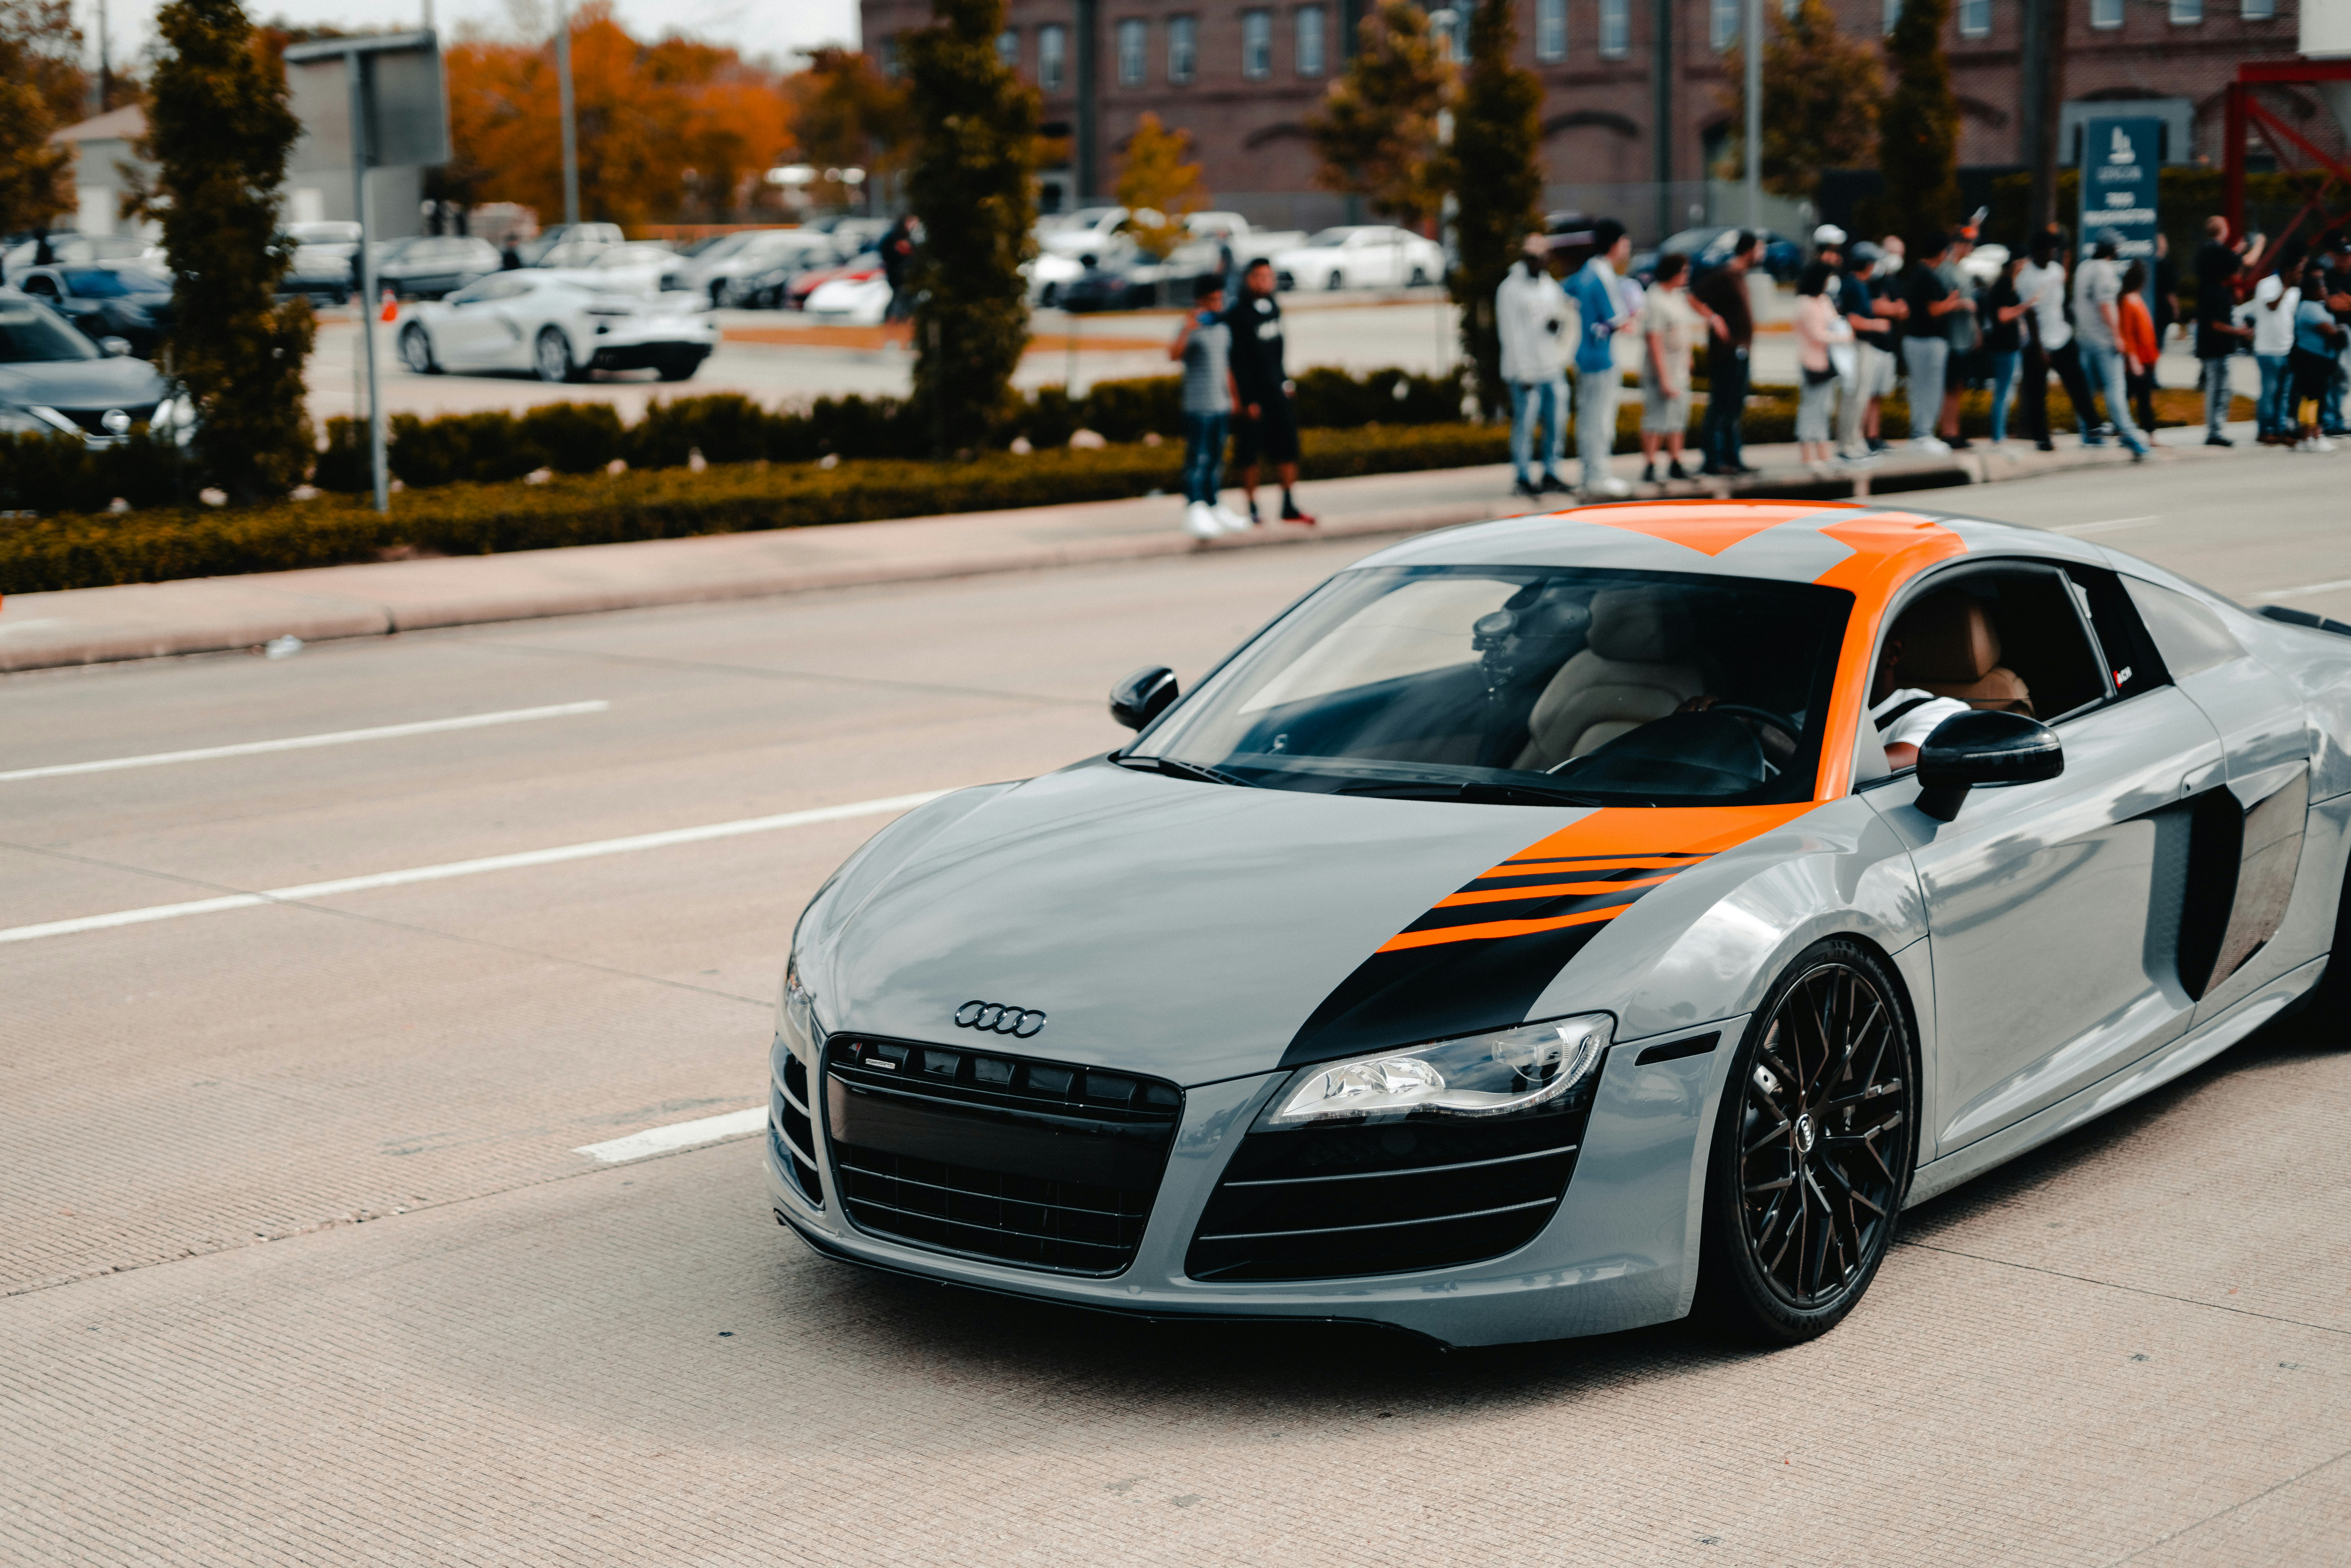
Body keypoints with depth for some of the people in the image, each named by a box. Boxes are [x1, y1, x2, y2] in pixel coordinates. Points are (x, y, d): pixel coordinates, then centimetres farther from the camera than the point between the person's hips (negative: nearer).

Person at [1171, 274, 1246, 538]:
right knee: (1198, 459, -10)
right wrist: (1188, 329, -37)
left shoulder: (1224, 330, 15)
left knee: (1217, 459, 13)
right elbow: (1174, 355, -26)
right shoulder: (1191, 331, -9)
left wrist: (1234, 397, 24)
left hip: (1222, 406, 8)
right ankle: (1195, 511, -11)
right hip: (1198, 406, -8)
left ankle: (1215, 508, 21)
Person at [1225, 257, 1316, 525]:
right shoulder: (1238, 314, -13)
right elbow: (1238, 360, -15)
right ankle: (1252, 509, 8)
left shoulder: (1274, 307, 11)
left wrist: (1284, 381, 16)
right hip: (1253, 394, -7)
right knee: (1250, 454, 0)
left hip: (1278, 391, 7)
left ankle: (1290, 507, 9)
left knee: (1287, 447, 4)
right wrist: (1247, 400, -17)